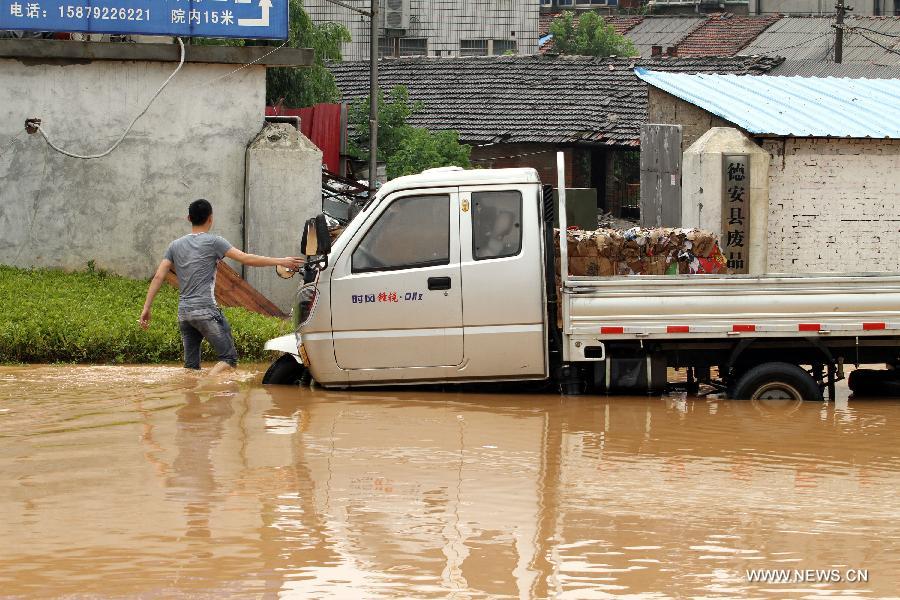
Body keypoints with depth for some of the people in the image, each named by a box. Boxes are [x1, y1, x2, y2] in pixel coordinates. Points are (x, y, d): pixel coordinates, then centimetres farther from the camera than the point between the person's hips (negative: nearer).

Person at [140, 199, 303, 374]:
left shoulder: (176, 245, 13)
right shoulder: (212, 242, -2)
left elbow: (158, 277, 8)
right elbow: (247, 259, -7)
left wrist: (147, 307, 11)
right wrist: (281, 262, -3)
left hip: (184, 312, 6)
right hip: (206, 311, -6)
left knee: (191, 365, 10)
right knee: (229, 358, -5)